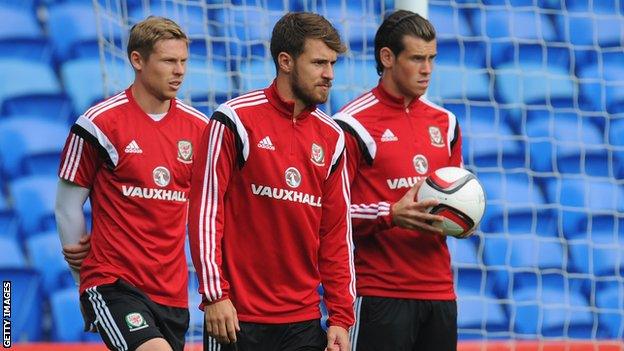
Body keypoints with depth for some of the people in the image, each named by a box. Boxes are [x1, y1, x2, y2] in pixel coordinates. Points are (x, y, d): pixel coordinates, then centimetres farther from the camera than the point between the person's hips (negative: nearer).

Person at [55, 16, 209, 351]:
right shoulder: (99, 124, -7)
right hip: (113, 284, -5)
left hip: (172, 291, 5)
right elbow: (68, 204, 2)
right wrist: (87, 280, 8)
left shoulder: (199, 126, 7)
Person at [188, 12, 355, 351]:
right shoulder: (234, 121, -5)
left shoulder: (331, 138, 10)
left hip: (304, 321, 5)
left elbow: (338, 233, 12)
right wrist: (214, 294, -13)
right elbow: (205, 208, -8)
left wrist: (341, 317, 6)